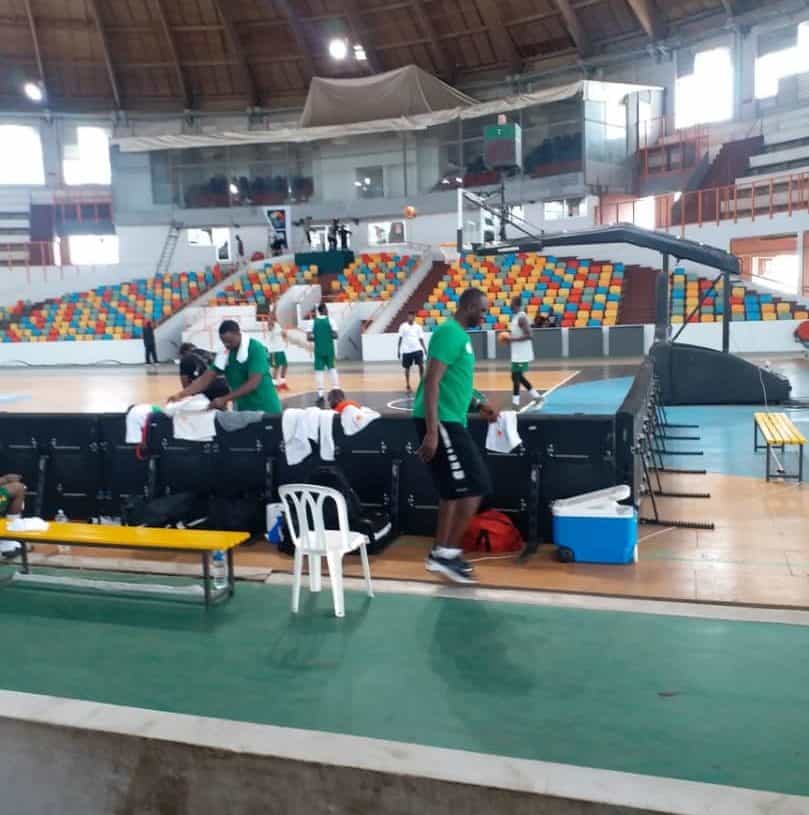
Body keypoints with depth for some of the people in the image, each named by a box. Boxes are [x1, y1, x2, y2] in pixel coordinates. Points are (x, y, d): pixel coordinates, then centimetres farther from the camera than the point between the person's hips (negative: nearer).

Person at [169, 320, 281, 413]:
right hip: (242, 410, 5)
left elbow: (253, 383, -22)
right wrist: (180, 395, -13)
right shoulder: (224, 355, 2)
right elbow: (205, 379, 0)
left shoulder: (255, 349, -15)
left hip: (265, 410, -5)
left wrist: (224, 399, -24)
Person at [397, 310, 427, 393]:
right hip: (406, 351, -1)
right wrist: (398, 350, -1)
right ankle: (408, 386, 17)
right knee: (407, 368, 6)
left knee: (421, 365, -12)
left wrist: (425, 349, 0)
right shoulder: (403, 326, 0)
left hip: (417, 349, 1)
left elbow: (421, 339, 9)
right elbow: (400, 339, 3)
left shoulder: (418, 327, 7)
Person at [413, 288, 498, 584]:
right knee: (474, 487, -9)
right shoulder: (450, 332, -14)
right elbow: (432, 381, -21)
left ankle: (440, 553, 22)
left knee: (454, 490, 14)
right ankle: (447, 553, 0)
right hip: (441, 423, -10)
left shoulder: (460, 334, 17)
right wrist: (432, 431, -26)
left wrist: (480, 406, 23)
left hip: (450, 421, 10)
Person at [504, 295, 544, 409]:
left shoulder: (521, 317, -18)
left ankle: (515, 402, -1)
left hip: (522, 354, -10)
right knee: (519, 377, 16)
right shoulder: (516, 316, 12)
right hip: (518, 354, 10)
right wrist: (510, 338, 8)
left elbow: (528, 335, -24)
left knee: (515, 376, -6)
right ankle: (537, 396, 23)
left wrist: (512, 339, -22)